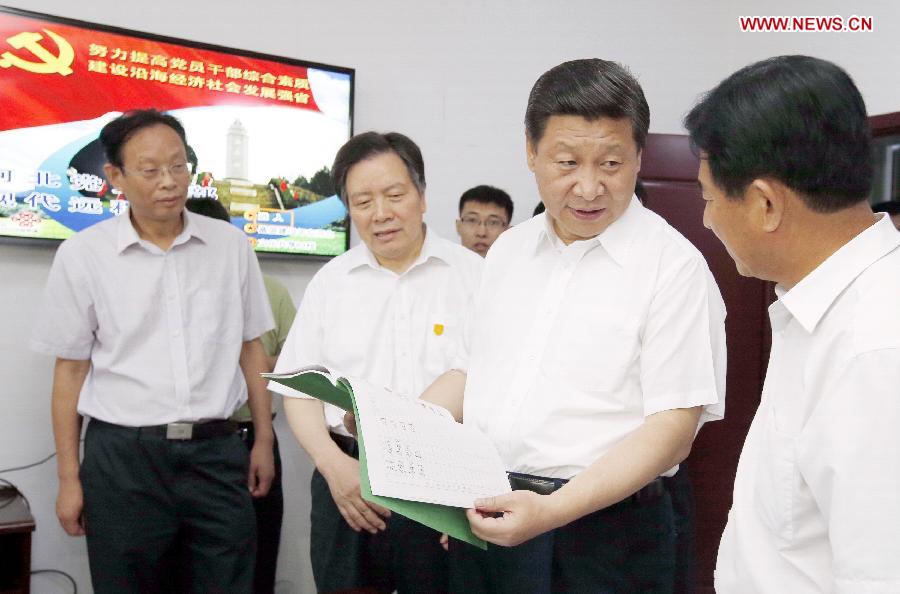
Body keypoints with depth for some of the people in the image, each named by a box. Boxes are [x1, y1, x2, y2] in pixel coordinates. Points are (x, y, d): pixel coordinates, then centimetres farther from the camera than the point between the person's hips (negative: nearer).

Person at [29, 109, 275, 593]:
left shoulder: (231, 245, 3)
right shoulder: (82, 254, -1)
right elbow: (70, 369, 3)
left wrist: (264, 440, 8)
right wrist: (68, 477, 3)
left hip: (216, 451, 2)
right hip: (123, 457, -1)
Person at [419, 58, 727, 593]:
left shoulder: (674, 264, -12)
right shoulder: (509, 248, 7)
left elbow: (674, 427, -15)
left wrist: (554, 510, -24)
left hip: (601, 531, -5)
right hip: (484, 516, 6)